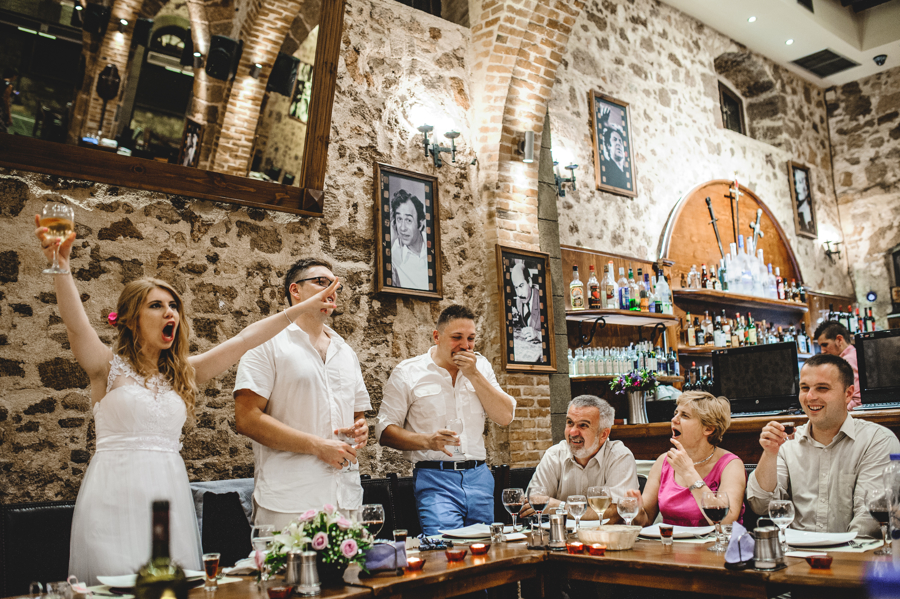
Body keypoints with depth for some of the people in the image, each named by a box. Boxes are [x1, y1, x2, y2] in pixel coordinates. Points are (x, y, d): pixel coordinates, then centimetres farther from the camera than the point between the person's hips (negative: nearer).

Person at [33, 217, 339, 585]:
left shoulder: (184, 372, 11)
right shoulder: (109, 367, 0)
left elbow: (244, 339, 7)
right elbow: (75, 322, -18)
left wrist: (303, 308, 4)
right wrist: (61, 267, -35)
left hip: (169, 494, 4)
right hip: (116, 495, -4)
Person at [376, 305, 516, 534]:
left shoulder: (480, 367, 12)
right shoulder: (407, 373, 0)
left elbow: (505, 417, 3)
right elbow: (384, 431, -2)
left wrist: (474, 375, -6)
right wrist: (427, 440, -19)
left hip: (479, 476, 4)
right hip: (435, 479, -4)